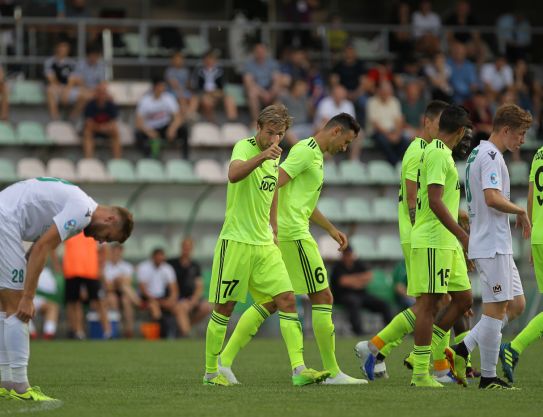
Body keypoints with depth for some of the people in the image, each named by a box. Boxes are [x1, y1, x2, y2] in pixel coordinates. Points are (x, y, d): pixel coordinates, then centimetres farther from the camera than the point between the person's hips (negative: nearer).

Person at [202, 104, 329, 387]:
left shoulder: (274, 157, 12)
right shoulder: (244, 147, -11)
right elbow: (233, 174, -34)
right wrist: (262, 156, -47)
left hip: (264, 244, 7)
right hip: (236, 242, -7)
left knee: (287, 300, -6)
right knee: (224, 308, 1)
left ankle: (298, 369, -10)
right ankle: (211, 372, 13)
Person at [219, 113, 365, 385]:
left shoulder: (315, 155, 22)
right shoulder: (306, 150, -10)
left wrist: (331, 229, 34)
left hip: (284, 235, 10)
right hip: (293, 234, -10)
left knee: (270, 302, 8)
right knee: (322, 298, -5)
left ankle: (225, 360, 4)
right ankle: (332, 372, -2)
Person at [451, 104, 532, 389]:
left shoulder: (478, 154, 18)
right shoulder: (491, 156, -14)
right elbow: (492, 198, -25)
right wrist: (521, 211, -11)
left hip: (498, 246, 10)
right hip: (492, 245, -10)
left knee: (516, 304, 11)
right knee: (496, 308, -6)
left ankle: (463, 349, 8)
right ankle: (488, 376, -3)